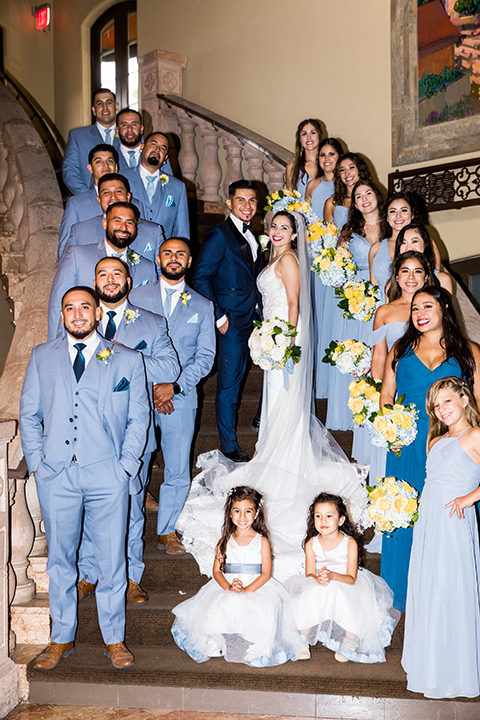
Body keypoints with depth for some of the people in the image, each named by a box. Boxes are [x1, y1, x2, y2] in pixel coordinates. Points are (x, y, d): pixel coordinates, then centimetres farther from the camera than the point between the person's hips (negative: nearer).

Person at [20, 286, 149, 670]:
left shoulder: (127, 360, 7)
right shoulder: (42, 357, 12)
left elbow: (139, 418, 6)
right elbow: (29, 414, 12)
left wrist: (126, 466, -3)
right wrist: (36, 462, 1)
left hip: (107, 474, -1)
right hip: (55, 475, 2)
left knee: (112, 559, 4)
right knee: (60, 559, 11)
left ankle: (115, 639, 22)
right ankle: (62, 638, 27)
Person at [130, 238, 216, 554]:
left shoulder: (203, 306, 9)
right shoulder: (137, 297, 6)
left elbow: (205, 356, 2)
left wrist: (174, 386, -12)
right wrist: (150, 386, -10)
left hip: (181, 398, 1)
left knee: (178, 473, 5)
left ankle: (166, 531, 23)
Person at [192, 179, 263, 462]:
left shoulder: (252, 235, 13)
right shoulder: (219, 235, -12)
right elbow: (200, 278, -16)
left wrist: (259, 311, 9)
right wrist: (218, 316, -17)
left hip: (252, 319, 7)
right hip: (232, 321, -7)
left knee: (239, 377, 18)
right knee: (229, 381, 0)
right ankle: (229, 444, 10)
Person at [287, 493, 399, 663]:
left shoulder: (350, 543, -15)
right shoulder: (311, 543, -6)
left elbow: (351, 578, -18)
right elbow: (309, 574, -8)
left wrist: (332, 576, -38)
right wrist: (317, 578, -34)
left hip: (345, 585, -2)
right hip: (318, 588, 2)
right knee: (306, 596, -27)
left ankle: (351, 640, -11)